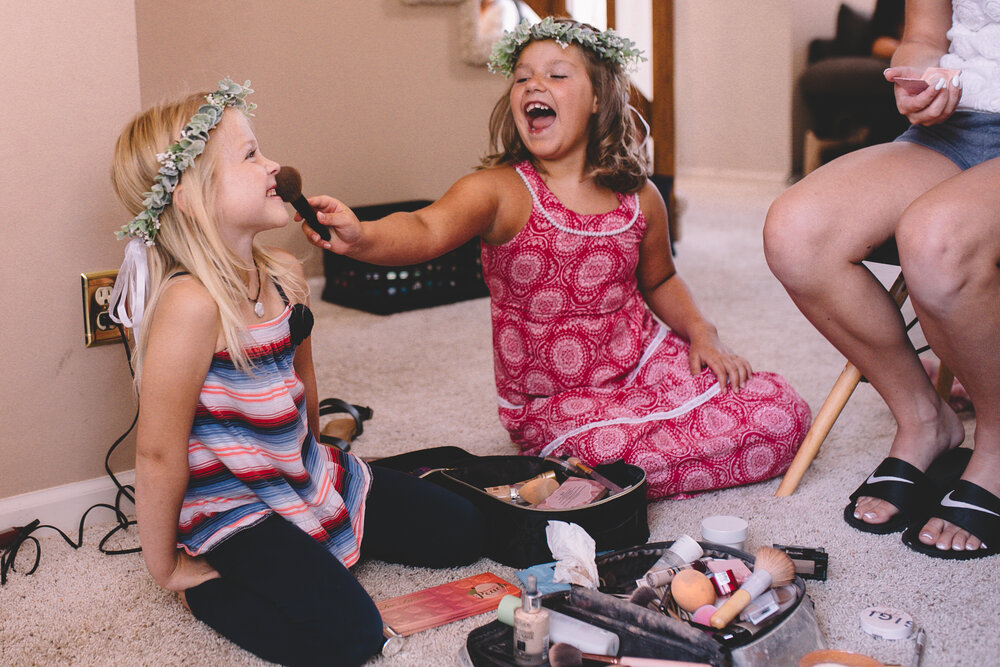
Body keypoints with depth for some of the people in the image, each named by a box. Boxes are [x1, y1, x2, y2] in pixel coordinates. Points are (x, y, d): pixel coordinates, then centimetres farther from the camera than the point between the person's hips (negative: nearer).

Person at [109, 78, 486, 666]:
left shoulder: (285, 274, -3)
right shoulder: (192, 304, -28)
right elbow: (159, 452, -23)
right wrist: (167, 569, -14)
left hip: (305, 478, 8)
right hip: (231, 505, -8)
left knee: (462, 531, 11)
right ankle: (208, 584, 1)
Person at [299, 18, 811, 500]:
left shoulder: (638, 200, -3)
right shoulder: (498, 191, -16)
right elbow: (425, 232, -37)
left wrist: (702, 333, 1)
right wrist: (360, 237, -57)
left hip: (646, 363, 5)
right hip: (554, 404, -4)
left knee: (781, 413, -3)